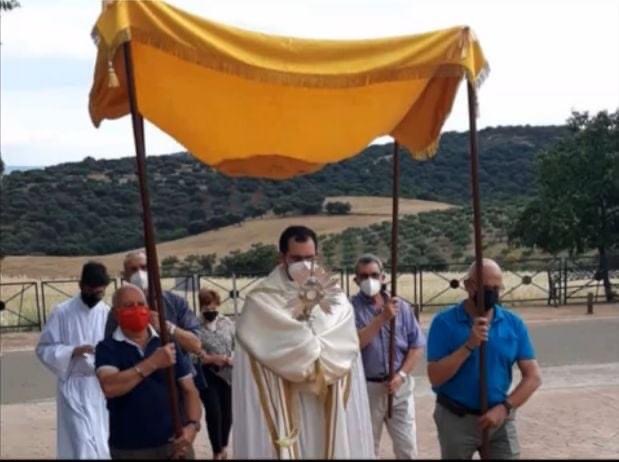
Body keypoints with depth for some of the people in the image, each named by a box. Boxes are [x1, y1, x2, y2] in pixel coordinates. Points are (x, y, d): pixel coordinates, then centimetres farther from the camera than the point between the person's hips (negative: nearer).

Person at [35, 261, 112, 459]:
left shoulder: (108, 313, 3)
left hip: (102, 387, 4)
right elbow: (43, 349, -5)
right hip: (74, 388, -4)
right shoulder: (62, 312, -6)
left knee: (101, 445, 12)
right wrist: (72, 351, -19)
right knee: (83, 444, -11)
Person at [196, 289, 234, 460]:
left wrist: (233, 359, -12)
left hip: (228, 374, 4)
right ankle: (217, 452, 8)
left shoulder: (227, 323, 3)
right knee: (213, 412, -8)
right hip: (207, 375, -3)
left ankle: (224, 447, 34)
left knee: (227, 411, 12)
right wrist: (213, 359, -20)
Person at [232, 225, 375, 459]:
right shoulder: (262, 301, -3)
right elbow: (276, 349, -13)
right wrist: (322, 351, -3)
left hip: (329, 405, 4)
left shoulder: (336, 298, 9)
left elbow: (344, 346, -2)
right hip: (281, 406, -3)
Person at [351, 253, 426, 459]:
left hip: (399, 387, 2)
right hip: (366, 388, -2)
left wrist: (401, 375, -9)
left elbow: (417, 346, 3)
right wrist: (383, 318, -23)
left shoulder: (401, 307, 3)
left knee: (407, 449, 7)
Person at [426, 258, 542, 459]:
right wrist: (469, 346, -24)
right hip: (456, 420, -2)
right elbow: (435, 377, -15)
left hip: (500, 419, 2)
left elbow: (533, 377, -1)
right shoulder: (445, 322, -10)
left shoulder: (514, 324, -1)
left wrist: (504, 408, -14)